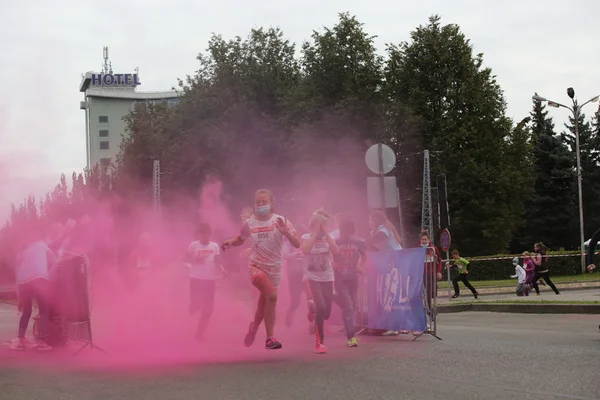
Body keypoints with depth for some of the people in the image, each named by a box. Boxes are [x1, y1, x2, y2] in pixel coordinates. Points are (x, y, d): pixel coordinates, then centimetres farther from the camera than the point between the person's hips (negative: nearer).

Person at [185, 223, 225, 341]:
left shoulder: (215, 246, 3)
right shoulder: (193, 245, -5)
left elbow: (217, 262, 6)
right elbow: (187, 258, -3)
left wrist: (221, 270, -12)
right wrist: (196, 260, -21)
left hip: (210, 279, 3)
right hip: (196, 278, -3)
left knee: (208, 308, 2)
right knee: (195, 305, -4)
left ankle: (200, 332, 16)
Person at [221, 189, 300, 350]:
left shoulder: (280, 221, -6)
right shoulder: (249, 223, -2)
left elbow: (297, 244, -10)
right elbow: (240, 240, 17)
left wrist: (286, 232, -28)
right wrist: (231, 242, -6)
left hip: (274, 267, 2)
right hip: (256, 266, -2)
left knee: (264, 303, 8)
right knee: (271, 295, -26)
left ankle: (254, 327, 39)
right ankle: (270, 338, -18)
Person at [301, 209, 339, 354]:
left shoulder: (328, 237, 6)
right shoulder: (306, 237, -2)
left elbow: (335, 250, -13)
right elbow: (305, 250, -23)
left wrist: (326, 233, -13)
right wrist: (315, 233, -16)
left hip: (327, 278, 4)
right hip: (312, 277, -4)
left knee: (326, 313, 1)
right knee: (321, 307, -21)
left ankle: (313, 307, 36)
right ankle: (319, 342, -11)